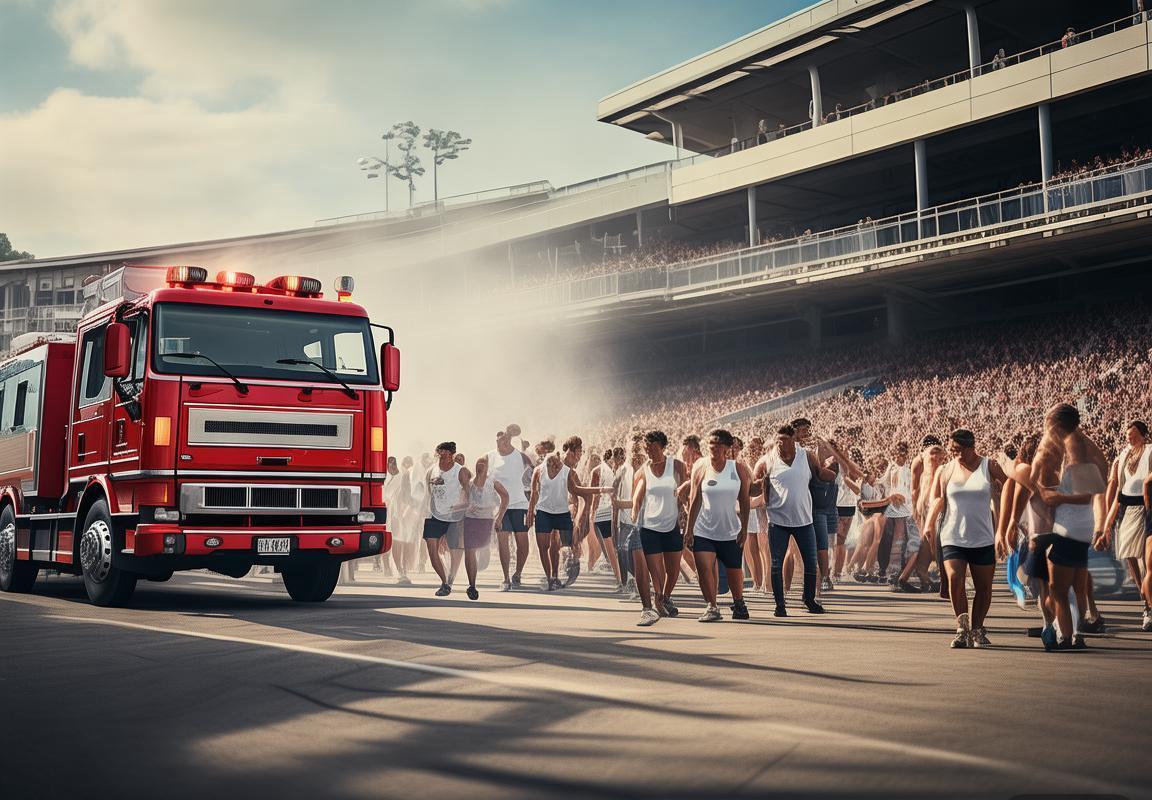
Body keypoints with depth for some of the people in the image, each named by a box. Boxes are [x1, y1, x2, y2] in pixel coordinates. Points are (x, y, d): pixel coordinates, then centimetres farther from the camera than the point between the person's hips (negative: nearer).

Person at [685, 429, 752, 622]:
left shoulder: (738, 469, -2)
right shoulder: (701, 468, -3)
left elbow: (744, 500, 2)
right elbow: (695, 500, -3)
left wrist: (744, 528, -2)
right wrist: (689, 529, -5)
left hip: (731, 532, 1)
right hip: (703, 531, -1)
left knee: (734, 571, 10)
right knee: (704, 569, -14)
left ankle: (739, 603, 36)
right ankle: (711, 607, 0)